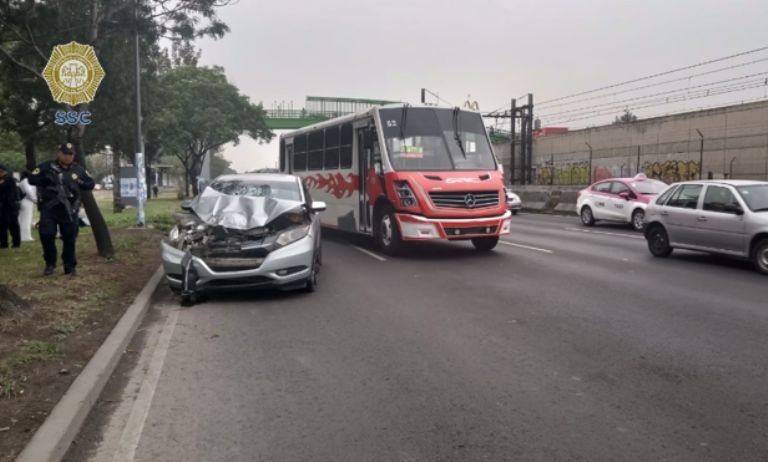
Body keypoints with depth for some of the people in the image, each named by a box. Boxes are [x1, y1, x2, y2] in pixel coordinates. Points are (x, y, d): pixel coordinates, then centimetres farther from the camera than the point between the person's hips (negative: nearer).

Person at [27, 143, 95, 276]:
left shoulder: (78, 170, 9)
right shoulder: (47, 167, 2)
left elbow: (91, 184, 11)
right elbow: (32, 179, 1)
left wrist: (79, 182, -7)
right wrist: (46, 179, -15)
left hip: (69, 210, 1)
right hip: (49, 208, -1)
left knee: (70, 238, 4)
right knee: (46, 235, -7)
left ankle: (70, 266, 15)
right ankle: (50, 264, 12)